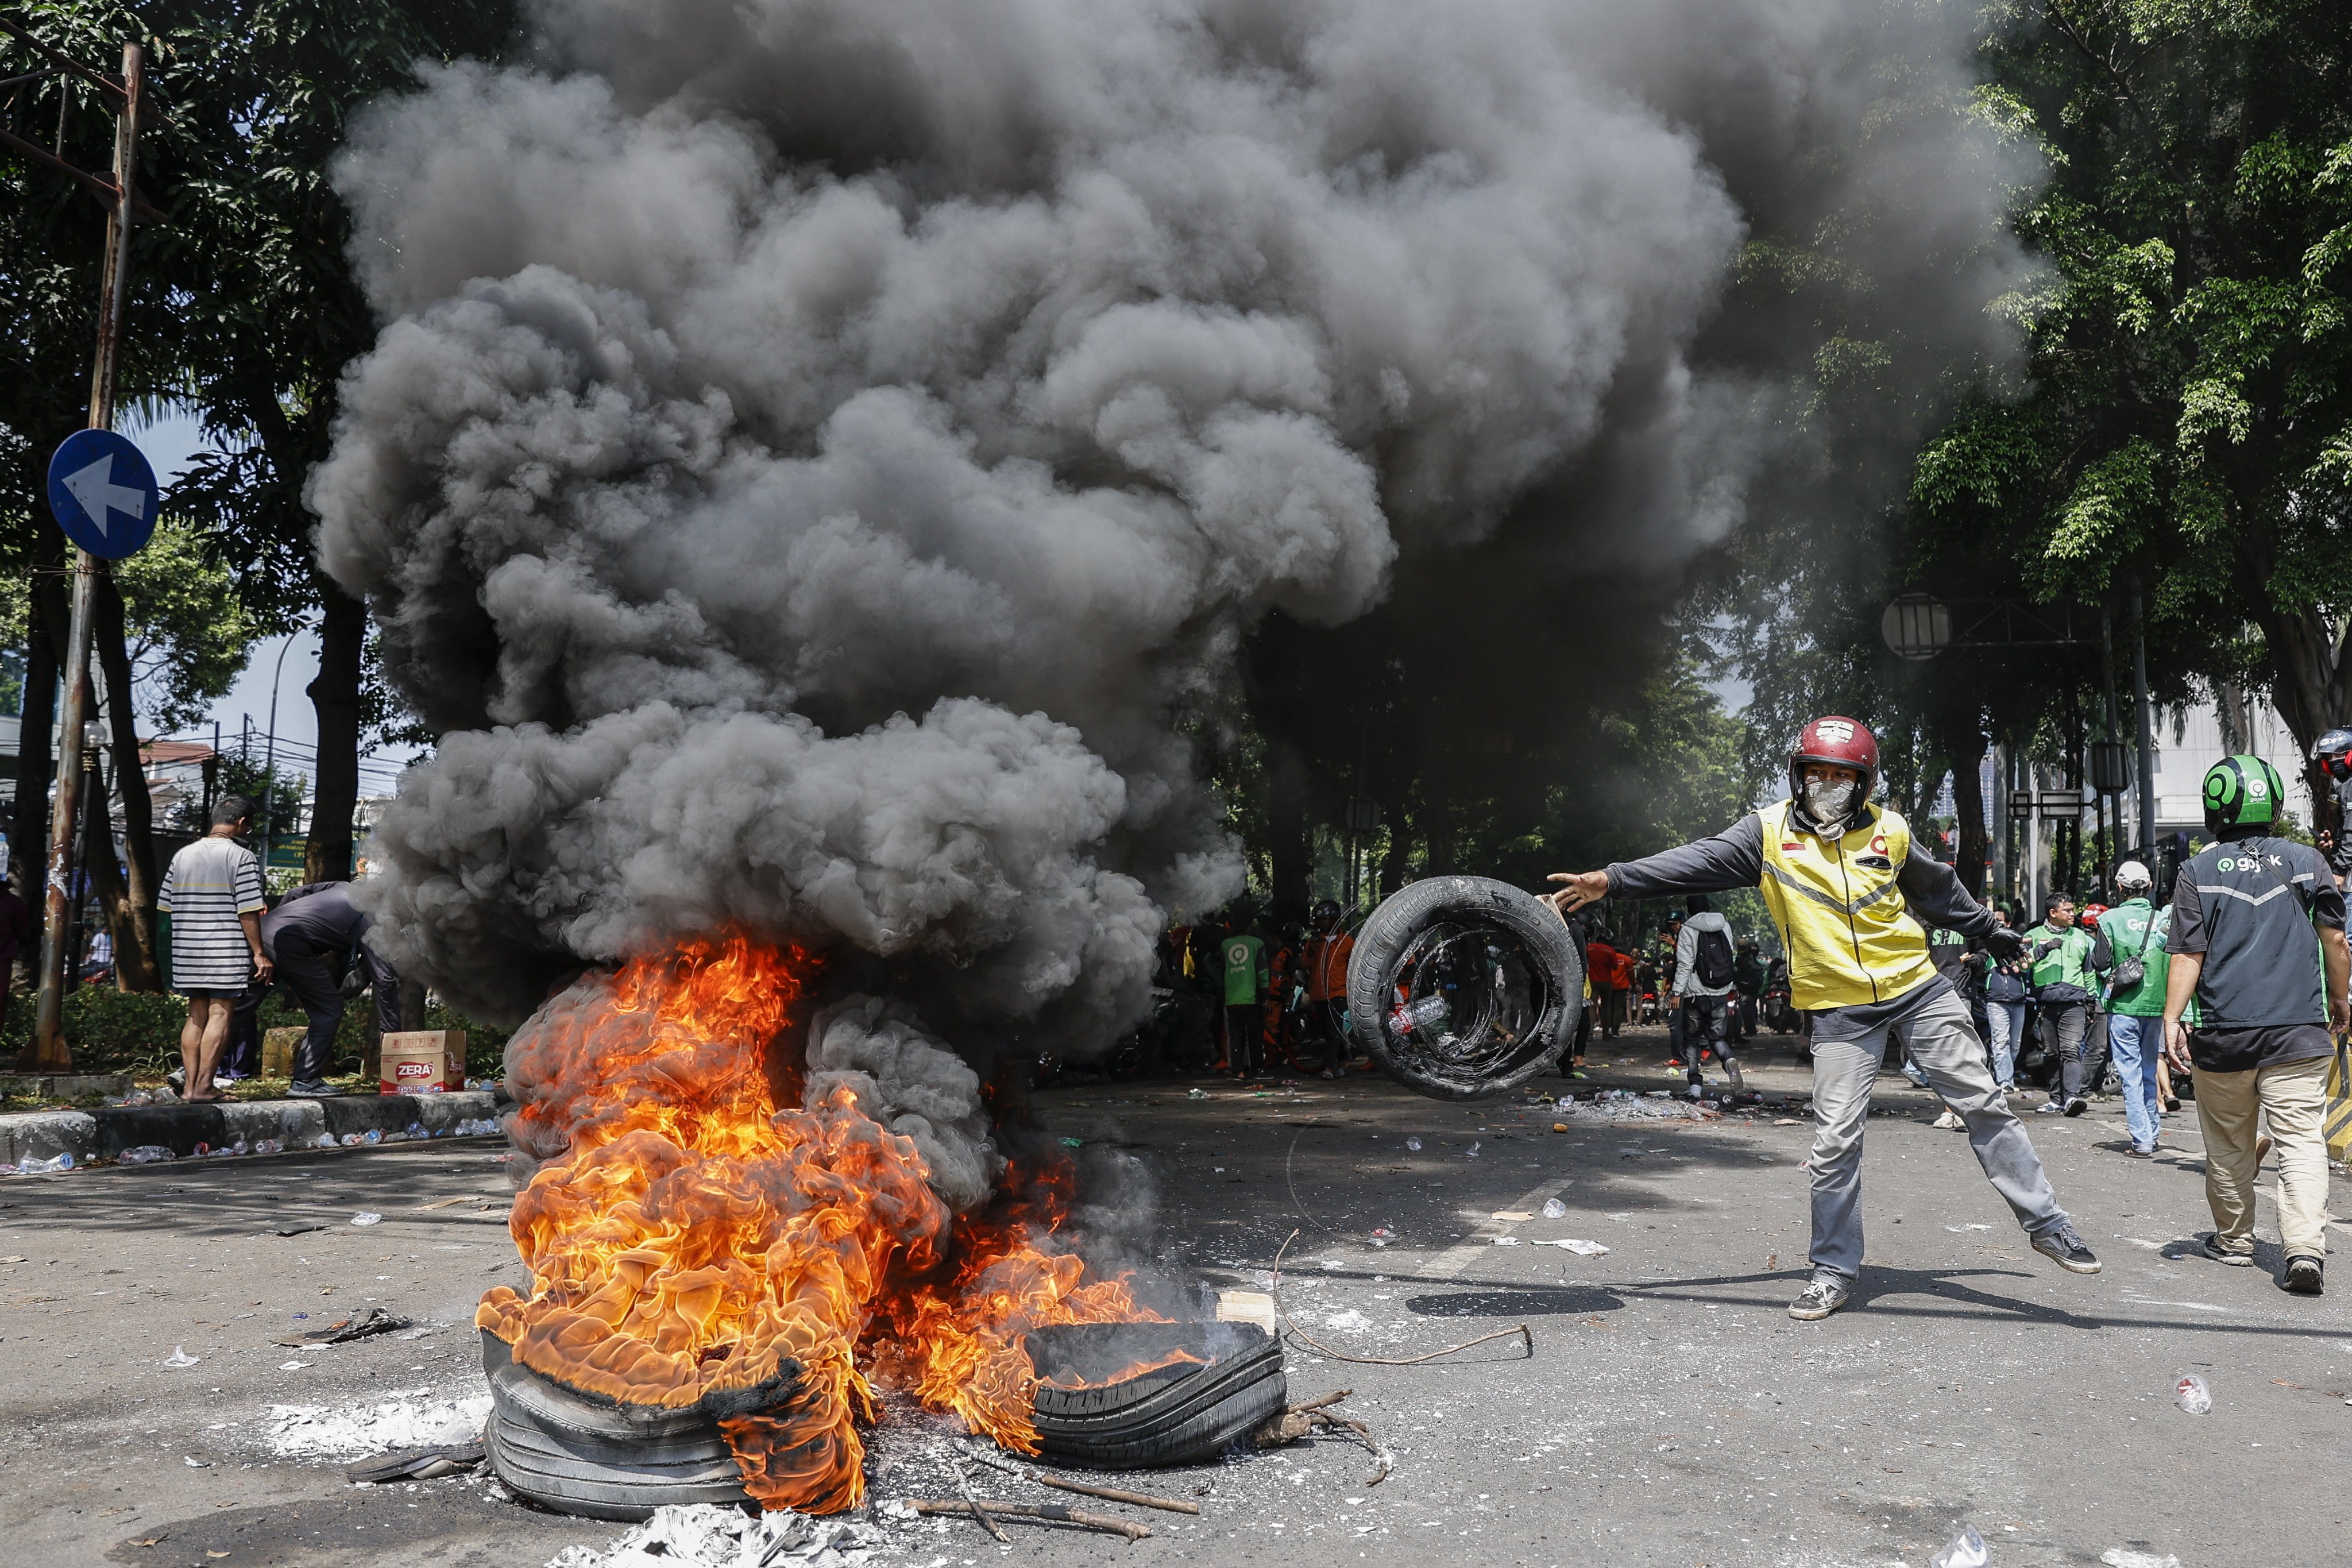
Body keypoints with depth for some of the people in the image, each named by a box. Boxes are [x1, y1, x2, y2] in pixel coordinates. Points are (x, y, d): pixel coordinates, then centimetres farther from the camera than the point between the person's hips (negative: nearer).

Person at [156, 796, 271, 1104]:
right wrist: (259, 953, -8)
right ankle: (203, 1087, -6)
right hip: (226, 951, -6)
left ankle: (189, 1085, 11)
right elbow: (248, 912, -11)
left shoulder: (182, 855, 11)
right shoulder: (241, 856, -7)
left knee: (196, 1015, 11)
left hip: (188, 950, 6)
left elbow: (166, 905, 14)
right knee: (220, 1014, -3)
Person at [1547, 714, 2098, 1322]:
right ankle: (1834, 1271, 12)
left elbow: (1941, 891, 17)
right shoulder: (1770, 832, -5)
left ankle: (2046, 1224, 21)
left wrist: (1997, 936, 30)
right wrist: (1611, 880, -26)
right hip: (1841, 1010, -1)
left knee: (1983, 1104, 5)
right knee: (1835, 1142, -2)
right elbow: (1699, 862, -15)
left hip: (1918, 988, 2)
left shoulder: (1889, 832, 1)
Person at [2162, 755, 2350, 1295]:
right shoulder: (2307, 861, 4)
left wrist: (2172, 1017, -4)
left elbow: (2187, 954, -6)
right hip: (2299, 1031, 0)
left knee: (2229, 1145, 14)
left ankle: (2233, 1240, 25)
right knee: (2301, 1141, -2)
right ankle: (2305, 1246, -17)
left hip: (2222, 1035, 0)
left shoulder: (2198, 871, -1)